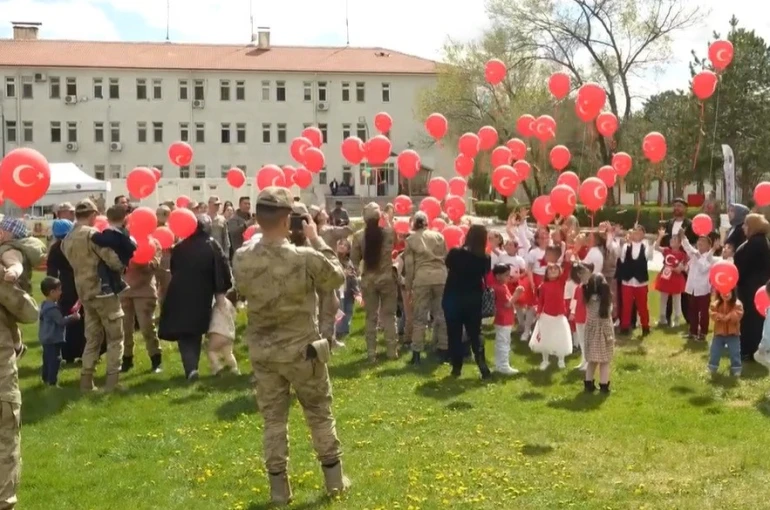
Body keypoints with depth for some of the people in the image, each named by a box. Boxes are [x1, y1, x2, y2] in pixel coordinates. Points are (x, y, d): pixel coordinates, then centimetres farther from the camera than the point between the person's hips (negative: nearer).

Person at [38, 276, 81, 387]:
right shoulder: (53, 308, -23)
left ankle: (46, 379, 27)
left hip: (46, 338, 11)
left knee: (47, 360, 18)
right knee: (55, 360, -6)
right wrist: (73, 317, -12)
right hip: (53, 339, -11)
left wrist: (70, 316, 18)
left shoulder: (45, 305, 11)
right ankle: (52, 381, -5)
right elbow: (61, 321, -22)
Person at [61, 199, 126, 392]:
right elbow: (115, 261, -17)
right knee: (115, 337, 2)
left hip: (84, 293, 7)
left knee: (92, 338, 14)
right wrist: (123, 263, 3)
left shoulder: (67, 240, 10)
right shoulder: (93, 234, -14)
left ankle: (86, 381, 11)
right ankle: (112, 381, -1)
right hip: (104, 291, -7)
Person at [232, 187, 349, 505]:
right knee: (320, 414, 14)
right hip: (302, 350, -2)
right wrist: (317, 240, 3)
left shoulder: (241, 259, -10)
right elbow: (337, 278, -2)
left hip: (262, 352, 2)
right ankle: (335, 479, 25)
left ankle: (279, 488, 18)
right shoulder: (307, 258, -20)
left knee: (273, 419, 12)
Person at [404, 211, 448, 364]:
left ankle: (416, 353, 1)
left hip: (421, 279, -1)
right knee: (442, 314, 8)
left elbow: (409, 265, 4)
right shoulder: (438, 236, 11)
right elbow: (446, 257, 12)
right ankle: (444, 349, 11)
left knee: (420, 317, 2)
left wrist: (408, 287, 8)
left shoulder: (410, 239, 6)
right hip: (440, 277, 1)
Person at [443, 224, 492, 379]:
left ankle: (456, 367, 11)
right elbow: (485, 275, 4)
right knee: (475, 333, 9)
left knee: (454, 334, 9)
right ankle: (483, 367, -3)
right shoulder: (485, 258, -9)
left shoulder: (455, 253, -13)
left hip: (453, 298, -1)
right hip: (473, 300, 1)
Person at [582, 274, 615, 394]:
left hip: (591, 332, 5)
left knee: (592, 360, 17)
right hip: (602, 332, -5)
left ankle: (588, 384, 22)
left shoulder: (588, 299, -8)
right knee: (604, 361, 6)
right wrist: (610, 335, -9)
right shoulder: (605, 300, -19)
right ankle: (604, 386, 9)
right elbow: (606, 319, -16)